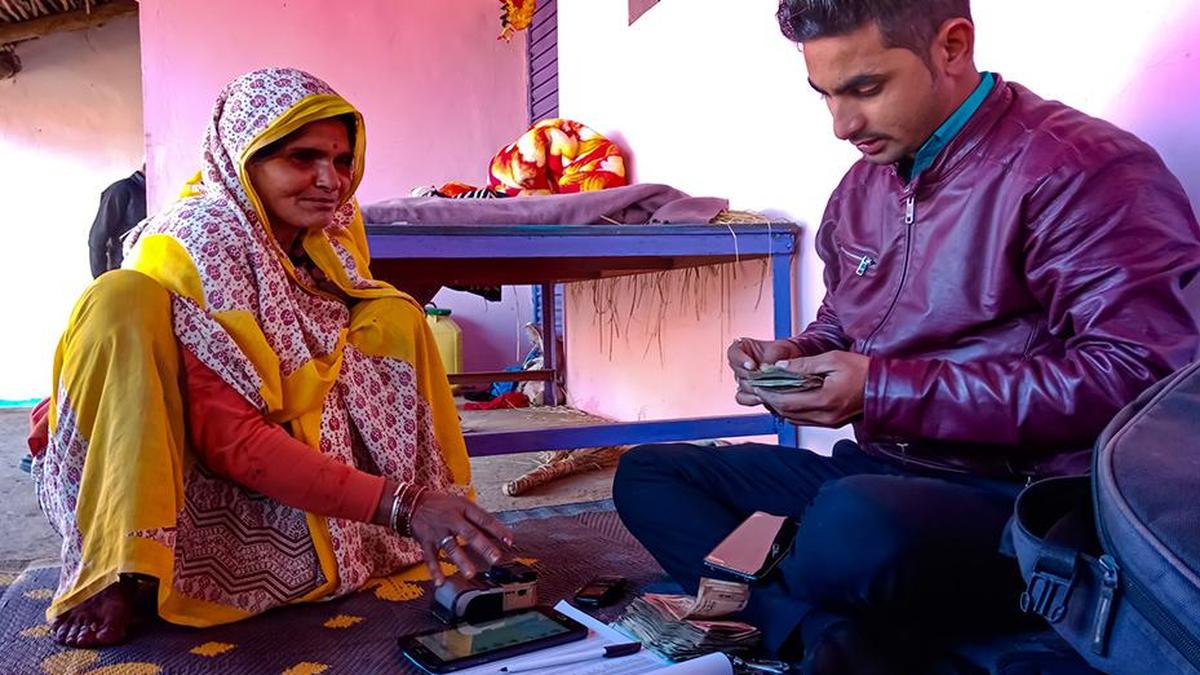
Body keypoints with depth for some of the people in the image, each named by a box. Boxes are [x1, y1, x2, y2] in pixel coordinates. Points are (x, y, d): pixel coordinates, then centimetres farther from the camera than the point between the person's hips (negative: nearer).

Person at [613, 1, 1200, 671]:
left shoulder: (1081, 167, -12)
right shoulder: (864, 183, 13)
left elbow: (1138, 374, -22)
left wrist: (884, 392, -22)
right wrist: (795, 356, 1)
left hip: (1019, 496, -8)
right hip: (872, 474, 9)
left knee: (856, 523, -41)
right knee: (647, 475, 5)